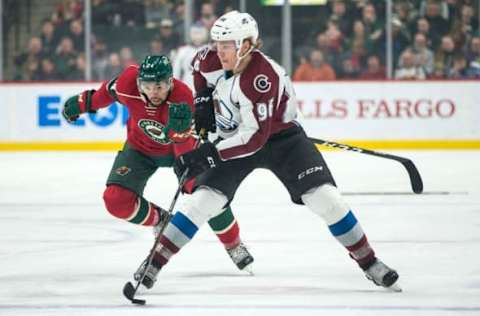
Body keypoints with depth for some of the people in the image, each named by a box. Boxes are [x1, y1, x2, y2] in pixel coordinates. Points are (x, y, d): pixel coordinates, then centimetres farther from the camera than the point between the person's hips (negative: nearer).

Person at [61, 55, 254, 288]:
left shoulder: (182, 98, -37)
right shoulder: (129, 82, -31)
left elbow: (186, 153, -39)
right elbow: (110, 91, -4)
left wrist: (180, 130, -58)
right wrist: (85, 103, 8)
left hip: (179, 145, -2)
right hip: (141, 147, 2)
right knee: (117, 200, -16)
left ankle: (234, 245, 10)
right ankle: (158, 220, 16)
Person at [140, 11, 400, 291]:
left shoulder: (262, 78, -33)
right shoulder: (215, 60, -13)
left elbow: (255, 136, -36)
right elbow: (199, 66, 15)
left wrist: (211, 153, -40)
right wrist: (203, 101, 2)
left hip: (280, 137, -5)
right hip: (235, 138, 5)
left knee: (323, 196, -16)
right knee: (203, 200, -10)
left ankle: (369, 262, -2)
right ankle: (154, 264, -6)